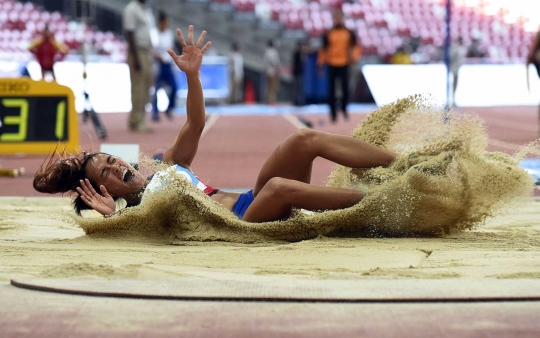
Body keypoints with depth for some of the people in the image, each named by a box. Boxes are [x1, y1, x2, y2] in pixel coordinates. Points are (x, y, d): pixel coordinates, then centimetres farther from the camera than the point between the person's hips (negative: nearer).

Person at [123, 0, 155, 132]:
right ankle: (135, 122, -6)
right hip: (137, 52, -9)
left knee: (146, 87, 8)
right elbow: (130, 33, -15)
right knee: (138, 88, -9)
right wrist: (135, 57, -20)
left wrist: (151, 55, 19)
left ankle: (140, 122, 13)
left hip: (147, 52, 9)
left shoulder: (147, 11, 17)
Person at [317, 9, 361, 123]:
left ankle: (344, 108, 18)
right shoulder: (328, 34, 6)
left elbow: (355, 46, 8)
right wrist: (321, 64, 10)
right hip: (332, 65, 0)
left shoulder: (349, 33, 5)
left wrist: (353, 57, -11)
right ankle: (333, 113, 8)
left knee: (345, 88, -7)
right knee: (331, 90, 0)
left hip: (344, 65, 0)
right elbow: (324, 49, 12)